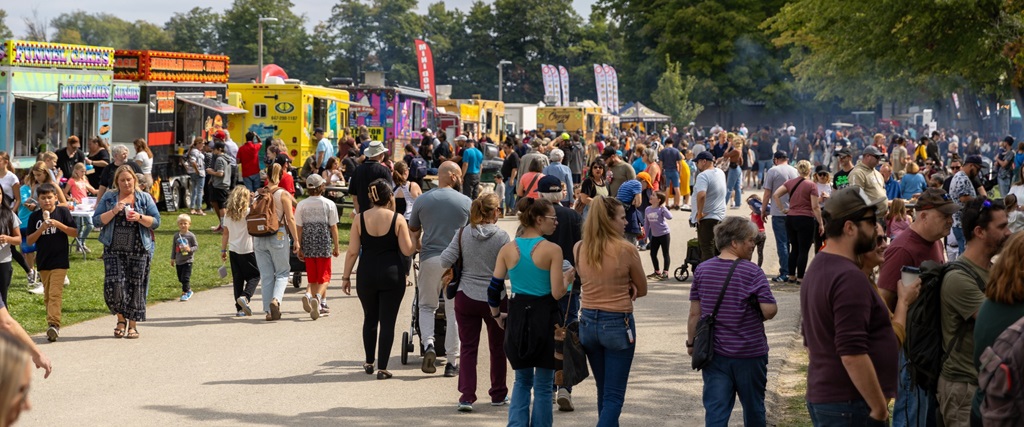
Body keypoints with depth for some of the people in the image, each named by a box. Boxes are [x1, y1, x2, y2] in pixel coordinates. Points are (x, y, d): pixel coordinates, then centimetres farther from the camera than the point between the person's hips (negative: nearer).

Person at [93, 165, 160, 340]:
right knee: (114, 285, -9)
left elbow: (156, 221, 3)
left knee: (135, 287, 1)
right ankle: (121, 319, 15)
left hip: (138, 251, 0)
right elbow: (97, 221, 2)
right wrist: (114, 211, -12)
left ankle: (132, 325, 13)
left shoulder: (145, 198, 8)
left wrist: (140, 217, -14)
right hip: (114, 250, 0)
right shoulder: (108, 198, 9)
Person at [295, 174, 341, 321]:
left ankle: (308, 295, -13)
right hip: (324, 245, -2)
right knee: (324, 278, 5)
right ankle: (317, 297, -22)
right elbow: (333, 228, -2)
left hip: (308, 246, 2)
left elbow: (298, 228, 2)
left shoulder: (301, 205, 0)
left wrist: (298, 248, 7)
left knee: (312, 278, 14)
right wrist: (337, 247, 7)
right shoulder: (329, 204, -4)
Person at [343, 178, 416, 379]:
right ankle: (382, 368, 2)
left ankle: (369, 363, 28)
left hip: (367, 274, 2)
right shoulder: (397, 219, -8)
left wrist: (346, 276, 5)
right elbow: (407, 251, -9)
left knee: (370, 319, 20)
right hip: (392, 274, -2)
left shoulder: (360, 219, -3)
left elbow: (353, 251, -3)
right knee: (387, 322, 3)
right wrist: (417, 242, 11)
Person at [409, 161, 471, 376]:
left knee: (426, 306, 16)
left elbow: (412, 231, 13)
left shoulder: (422, 200, 4)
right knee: (454, 312, 6)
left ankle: (428, 344, -7)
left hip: (429, 259, 1)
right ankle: (452, 362, 8)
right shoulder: (466, 202, -1)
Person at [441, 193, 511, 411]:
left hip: (466, 297, 2)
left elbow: (446, 260, -6)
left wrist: (453, 272, 15)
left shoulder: (463, 233, -4)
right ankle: (498, 394, 27)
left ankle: (466, 396, -6)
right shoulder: (501, 237, -11)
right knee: (498, 347, 16)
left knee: (468, 348, 5)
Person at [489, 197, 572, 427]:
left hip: (517, 317, 4)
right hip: (544, 319, -4)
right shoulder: (552, 250, -11)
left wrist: (497, 314, 18)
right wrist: (567, 279, 7)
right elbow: (557, 293, -14)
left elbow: (494, 288, 2)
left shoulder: (507, 249, 0)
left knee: (522, 380, 18)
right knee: (543, 385, 8)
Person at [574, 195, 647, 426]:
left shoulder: (579, 249, -1)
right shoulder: (626, 250, -14)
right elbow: (642, 290, -2)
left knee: (604, 392, 21)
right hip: (617, 324, -5)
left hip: (588, 322, 5)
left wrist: (624, 287, -1)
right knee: (614, 396, -1)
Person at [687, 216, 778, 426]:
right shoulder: (752, 272, -12)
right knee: (753, 408, 17)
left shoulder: (702, 270, -1)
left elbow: (695, 313, 2)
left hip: (714, 354, 3)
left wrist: (691, 342, 14)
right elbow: (770, 310, -19)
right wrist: (758, 316, 3)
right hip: (750, 353, -3)